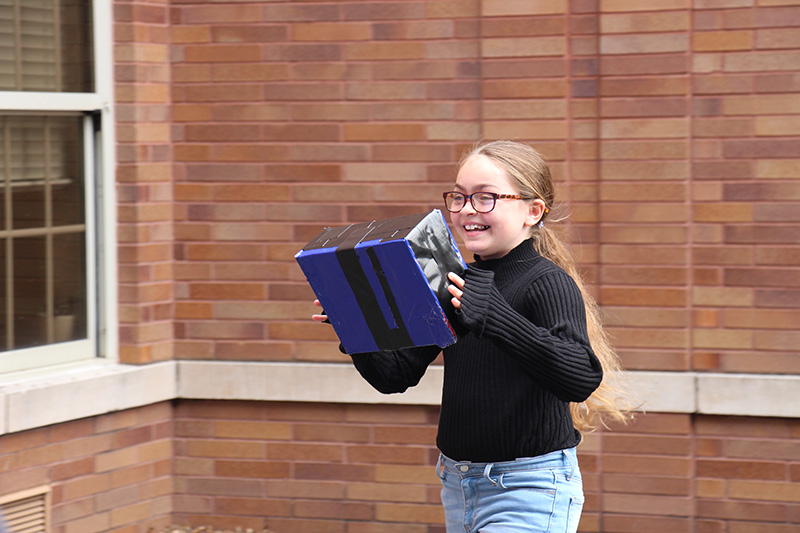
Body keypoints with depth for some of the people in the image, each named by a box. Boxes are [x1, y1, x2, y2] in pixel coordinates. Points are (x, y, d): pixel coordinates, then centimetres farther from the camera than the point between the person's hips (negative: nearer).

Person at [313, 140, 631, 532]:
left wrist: (493, 316, -37)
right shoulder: (455, 285, 8)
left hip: (529, 492, -7)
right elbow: (395, 374, 12)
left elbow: (583, 378, -29)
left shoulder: (548, 283, -12)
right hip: (458, 485, 7)